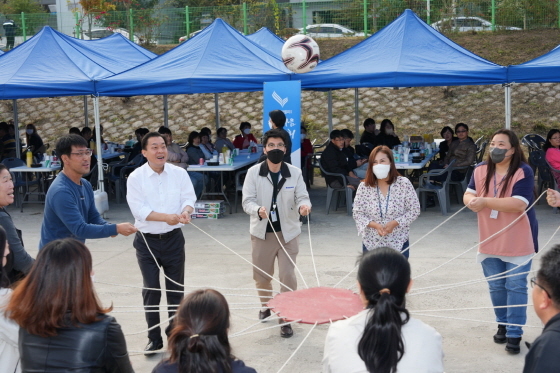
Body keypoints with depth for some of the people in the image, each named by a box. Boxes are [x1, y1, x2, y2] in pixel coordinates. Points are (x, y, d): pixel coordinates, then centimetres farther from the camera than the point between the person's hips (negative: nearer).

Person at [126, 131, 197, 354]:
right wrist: (167, 217, -28)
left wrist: (185, 212, -27)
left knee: (176, 288, 12)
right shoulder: (135, 178, -8)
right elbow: (139, 209, -16)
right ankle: (154, 338, 19)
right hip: (147, 241, -2)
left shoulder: (179, 173, 0)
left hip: (173, 239, 2)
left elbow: (189, 198, -4)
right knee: (151, 290, 5)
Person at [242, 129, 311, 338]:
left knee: (288, 276, -2)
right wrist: (258, 210, -33)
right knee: (261, 275, 14)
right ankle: (266, 305, 43)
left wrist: (304, 206, -32)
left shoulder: (295, 173, -4)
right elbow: (247, 201, -10)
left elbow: (302, 197, -8)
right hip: (262, 232, 1)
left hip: (288, 232, 0)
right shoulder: (254, 172, -6)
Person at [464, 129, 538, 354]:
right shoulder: (481, 170, 2)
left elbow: (519, 204, -26)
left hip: (517, 243, -5)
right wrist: (471, 199, -20)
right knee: (496, 287, 15)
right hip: (490, 241, 5)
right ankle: (502, 325, 33)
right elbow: (468, 194, 5)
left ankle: (514, 333, 8)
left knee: (515, 287, 0)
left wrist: (485, 202, -29)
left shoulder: (523, 172, -16)